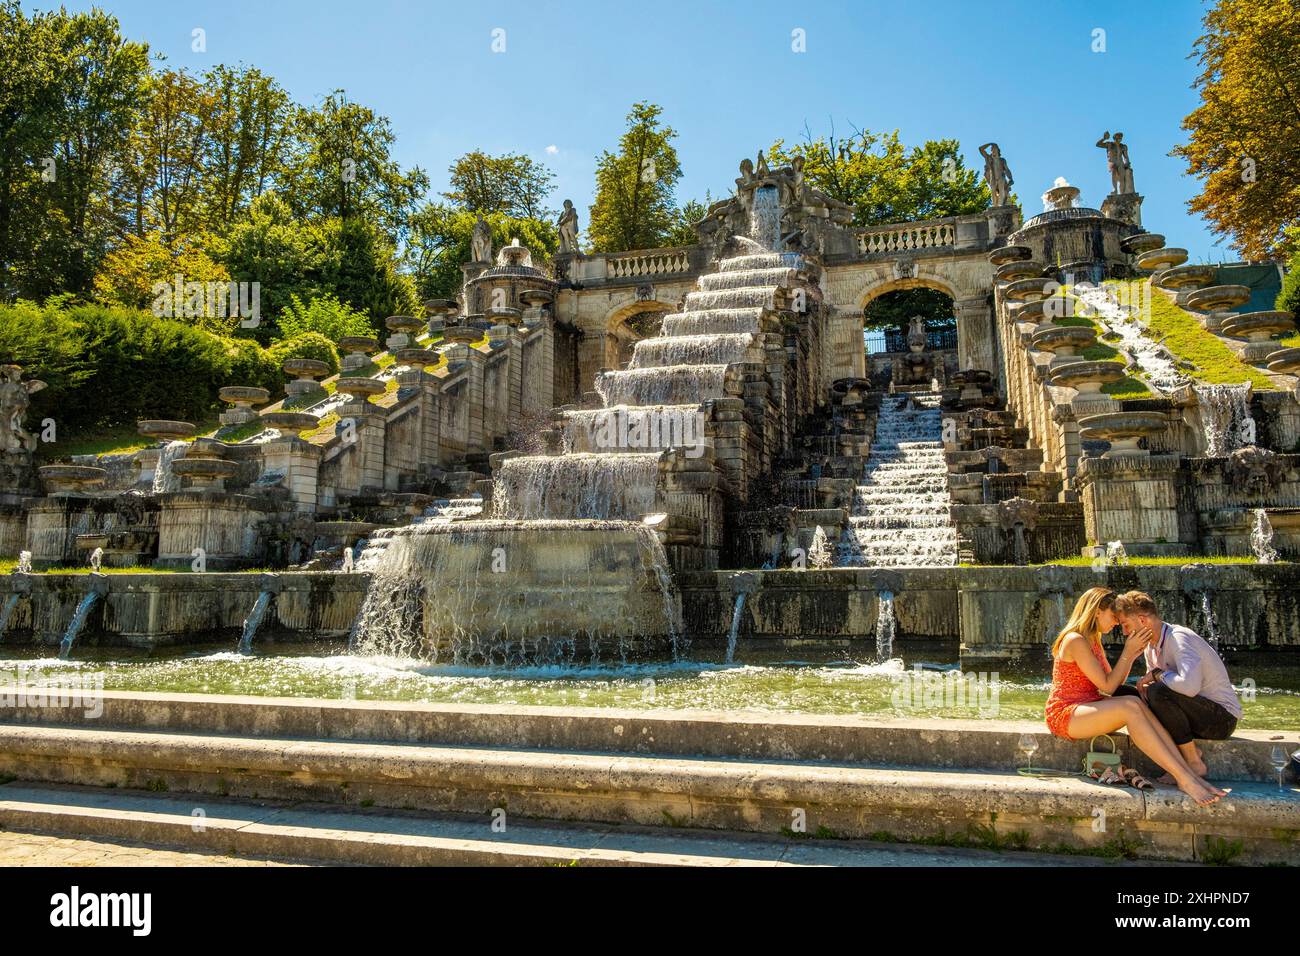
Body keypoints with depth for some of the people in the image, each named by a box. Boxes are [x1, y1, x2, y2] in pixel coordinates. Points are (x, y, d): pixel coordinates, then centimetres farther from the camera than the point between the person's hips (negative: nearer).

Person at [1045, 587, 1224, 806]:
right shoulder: (1075, 641, -13)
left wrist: (1133, 655, 2)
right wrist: (1128, 652, -9)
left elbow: (1115, 685, 12)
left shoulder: (1093, 641, 18)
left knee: (1137, 703, -18)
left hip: (1087, 709, 9)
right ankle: (1184, 779, -30)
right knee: (1130, 706, -29)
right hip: (1064, 714, -9)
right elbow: (1107, 687, -13)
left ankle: (1190, 776, -25)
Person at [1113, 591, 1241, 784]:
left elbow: (1190, 685, -38)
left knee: (1159, 692, -30)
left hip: (1222, 717, -9)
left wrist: (1158, 674, -20)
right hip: (1197, 714, 9)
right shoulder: (1151, 647, 7)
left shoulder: (1179, 638, -21)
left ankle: (1194, 763, -15)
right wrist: (1144, 687, -7)